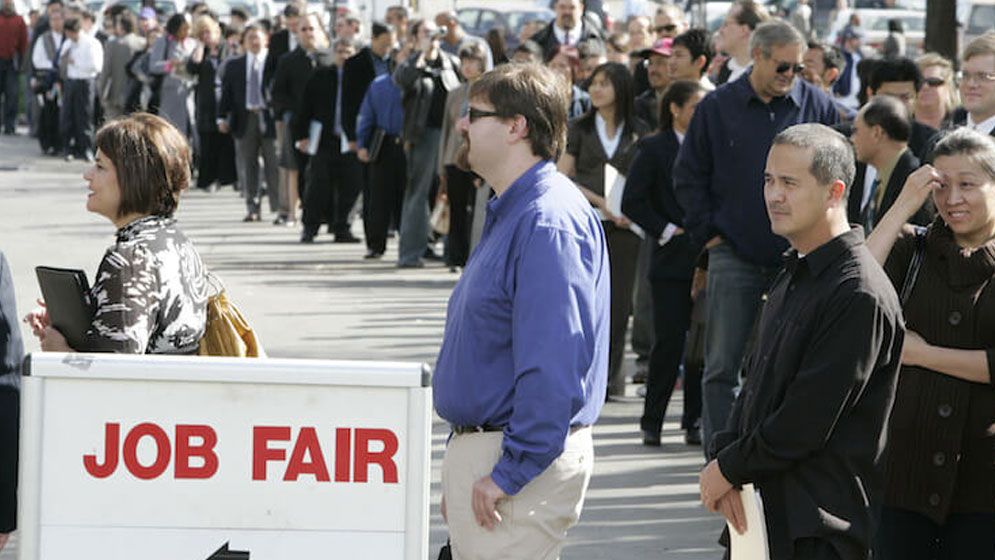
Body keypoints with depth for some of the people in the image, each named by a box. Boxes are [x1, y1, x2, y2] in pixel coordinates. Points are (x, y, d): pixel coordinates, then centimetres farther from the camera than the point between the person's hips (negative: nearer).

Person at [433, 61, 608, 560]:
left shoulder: (547, 223, -19)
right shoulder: (510, 214, 15)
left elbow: (552, 365, -25)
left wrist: (510, 473, -23)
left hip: (523, 461, -11)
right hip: (477, 449, 11)